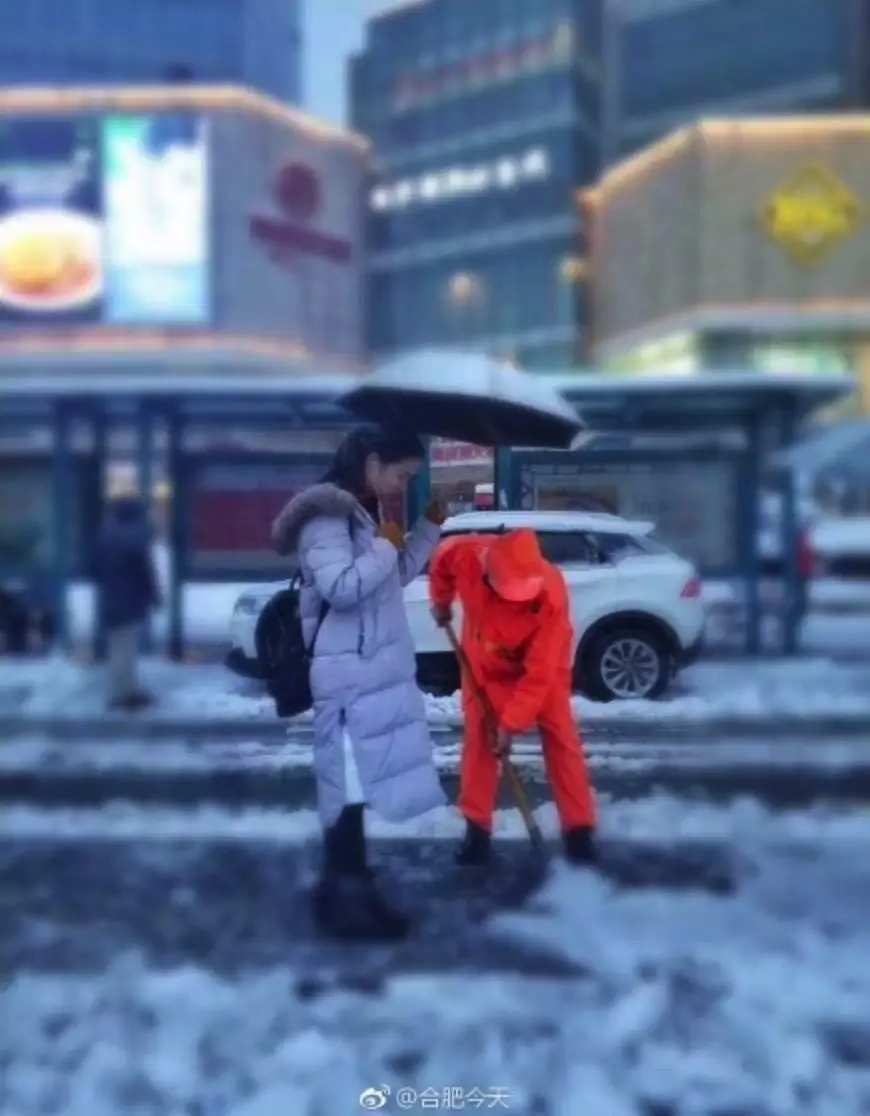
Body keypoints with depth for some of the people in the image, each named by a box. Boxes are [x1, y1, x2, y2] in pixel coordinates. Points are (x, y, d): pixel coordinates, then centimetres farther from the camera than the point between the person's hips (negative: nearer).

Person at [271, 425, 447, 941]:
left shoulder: (363, 514, 18)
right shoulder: (325, 515, -13)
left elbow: (398, 575, 25)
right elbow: (342, 587, -25)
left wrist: (430, 528, 17)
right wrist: (385, 546, -14)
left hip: (377, 669, 10)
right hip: (349, 674, -10)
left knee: (357, 779, 14)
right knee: (351, 781, -5)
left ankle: (344, 888, 23)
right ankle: (348, 897, 2)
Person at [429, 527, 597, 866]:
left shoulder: (551, 594, -40)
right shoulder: (463, 554, -33)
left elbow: (538, 672, -33)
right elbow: (440, 563, -4)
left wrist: (511, 723, -31)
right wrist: (441, 603, 7)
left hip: (541, 666, -2)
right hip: (485, 664, 3)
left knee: (561, 740, -6)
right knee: (477, 740, 1)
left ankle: (580, 830, 1)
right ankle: (477, 829, 10)